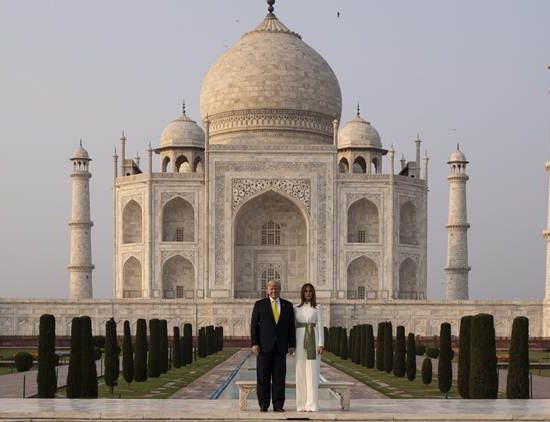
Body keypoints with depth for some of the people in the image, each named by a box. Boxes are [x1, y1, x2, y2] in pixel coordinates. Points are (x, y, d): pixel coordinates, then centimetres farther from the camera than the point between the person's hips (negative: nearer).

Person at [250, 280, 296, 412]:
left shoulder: (288, 305, 10)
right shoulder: (259, 304, 4)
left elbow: (291, 326, 9)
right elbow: (254, 325, 1)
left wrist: (292, 345, 2)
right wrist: (254, 343, -8)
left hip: (281, 346, 2)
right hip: (264, 346, -2)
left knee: (279, 377, 0)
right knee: (263, 378, 0)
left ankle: (278, 405, 4)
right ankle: (263, 405, 6)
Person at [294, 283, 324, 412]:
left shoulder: (317, 308, 7)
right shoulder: (296, 308, 11)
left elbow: (320, 326, 2)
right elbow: (294, 326, 11)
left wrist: (321, 344, -8)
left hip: (313, 340, -2)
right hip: (300, 340, 2)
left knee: (312, 372, -5)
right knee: (300, 372, 1)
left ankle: (312, 404, -4)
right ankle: (301, 404, 6)